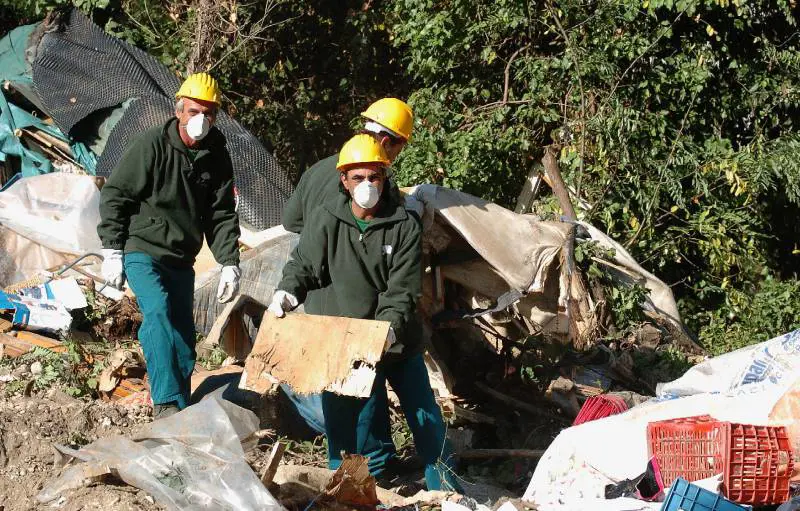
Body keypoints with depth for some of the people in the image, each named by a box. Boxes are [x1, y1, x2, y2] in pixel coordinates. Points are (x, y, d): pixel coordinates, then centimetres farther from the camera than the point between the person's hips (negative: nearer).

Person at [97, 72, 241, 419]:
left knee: (184, 336, 6)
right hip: (142, 251, -6)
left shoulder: (217, 157, 1)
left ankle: (180, 410, 19)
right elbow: (114, 195, -9)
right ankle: (168, 401, -33)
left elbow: (222, 215, 6)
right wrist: (112, 250, -12)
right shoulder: (152, 145, -13)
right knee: (158, 310, -28)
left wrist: (229, 263, -3)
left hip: (182, 260, 6)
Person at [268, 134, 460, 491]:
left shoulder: (404, 226, -8)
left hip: (396, 340, 1)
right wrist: (287, 291, -24)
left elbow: (403, 290, -12)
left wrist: (390, 328, -28)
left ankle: (445, 492, 24)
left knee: (426, 418, 9)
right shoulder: (325, 220, -7)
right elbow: (302, 266, -2)